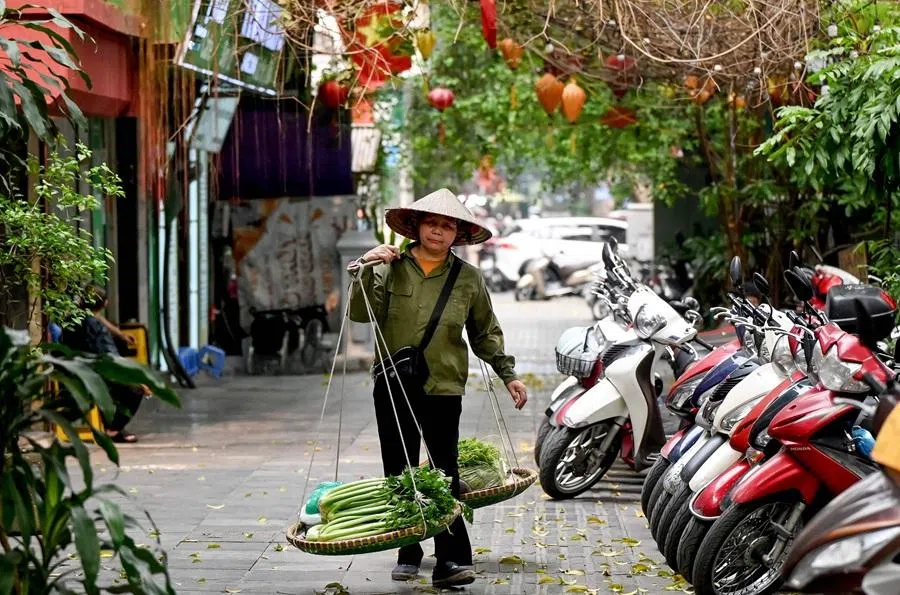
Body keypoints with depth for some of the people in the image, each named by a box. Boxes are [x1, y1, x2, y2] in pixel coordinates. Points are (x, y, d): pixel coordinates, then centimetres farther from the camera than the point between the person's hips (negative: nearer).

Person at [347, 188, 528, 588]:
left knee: (444, 476, -8)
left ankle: (451, 560, -8)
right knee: (399, 474, 7)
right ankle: (409, 554, 19)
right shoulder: (391, 268, 4)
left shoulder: (468, 278, 7)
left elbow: (485, 333, 15)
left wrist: (507, 374, 11)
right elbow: (361, 314, -5)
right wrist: (367, 272, -17)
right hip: (394, 387, 1)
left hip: (444, 389, -1)